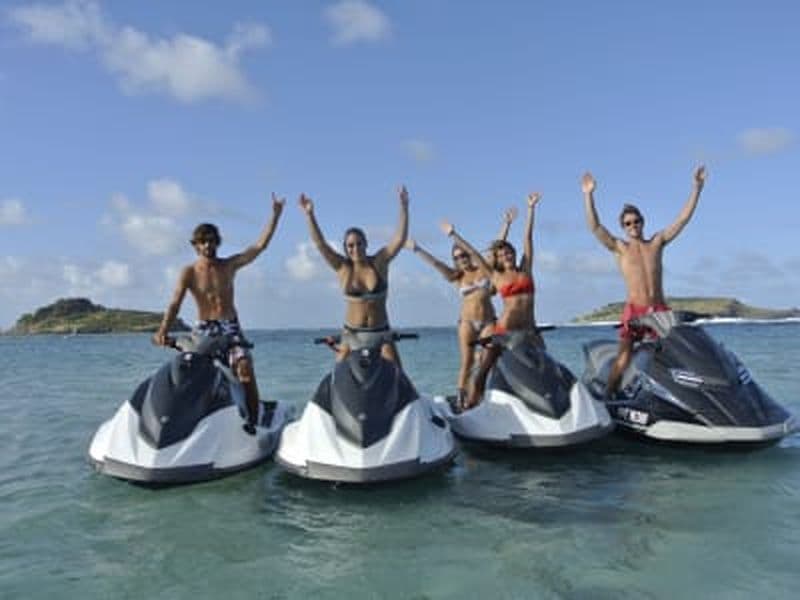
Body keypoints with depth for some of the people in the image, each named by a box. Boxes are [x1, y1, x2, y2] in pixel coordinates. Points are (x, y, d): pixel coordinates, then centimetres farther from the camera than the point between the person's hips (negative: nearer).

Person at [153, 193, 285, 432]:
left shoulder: (229, 265, 8)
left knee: (246, 370, -18)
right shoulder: (189, 272, 3)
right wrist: (163, 330, -24)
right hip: (204, 329, 0)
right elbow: (175, 303, -7)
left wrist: (275, 215, -4)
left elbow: (260, 245, 2)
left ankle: (252, 424, -13)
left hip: (231, 327, 0)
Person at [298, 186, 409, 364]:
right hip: (352, 334, 0)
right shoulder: (343, 267, -3)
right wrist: (309, 215, -22)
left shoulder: (380, 262, -2)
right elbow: (320, 243, -11)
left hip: (381, 334, 0)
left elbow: (400, 239, -12)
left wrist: (403, 207, -23)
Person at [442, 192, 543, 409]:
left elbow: (528, 236, 9)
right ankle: (469, 406, -1)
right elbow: (473, 253, 10)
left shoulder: (525, 269, 10)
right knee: (483, 369, -6)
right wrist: (454, 235, 15)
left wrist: (531, 208, 10)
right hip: (504, 329, -2)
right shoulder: (495, 276, 6)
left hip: (528, 329, 2)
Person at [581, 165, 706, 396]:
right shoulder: (620, 248, 5)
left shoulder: (657, 242, 13)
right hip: (634, 310, -3)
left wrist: (697, 186, 6)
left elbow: (684, 217, 11)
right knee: (623, 358, -13)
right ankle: (606, 398, -6)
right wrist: (588, 195, -12)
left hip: (660, 310, 3)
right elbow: (594, 226, -6)